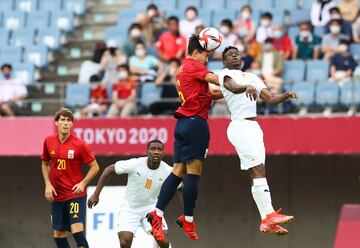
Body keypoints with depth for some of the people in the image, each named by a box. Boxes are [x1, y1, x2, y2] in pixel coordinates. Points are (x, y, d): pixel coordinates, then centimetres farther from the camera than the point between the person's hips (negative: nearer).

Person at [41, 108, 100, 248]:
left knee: (77, 230, -19)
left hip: (76, 194, -5)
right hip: (56, 195, 5)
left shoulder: (79, 145, -11)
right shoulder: (49, 142, 1)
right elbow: (45, 164, 16)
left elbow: (95, 167, -4)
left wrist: (83, 183, -18)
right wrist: (48, 184, 3)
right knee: (58, 235, 8)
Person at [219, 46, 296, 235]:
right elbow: (233, 87, -22)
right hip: (240, 126, -8)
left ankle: (267, 222, 1)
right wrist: (247, 87, -43)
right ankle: (269, 214, -24)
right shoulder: (225, 74, 2)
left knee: (257, 174, 4)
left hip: (254, 128, 8)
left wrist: (286, 96, -4)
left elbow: (270, 99, 16)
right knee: (258, 170, -17)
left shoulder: (252, 77, 23)